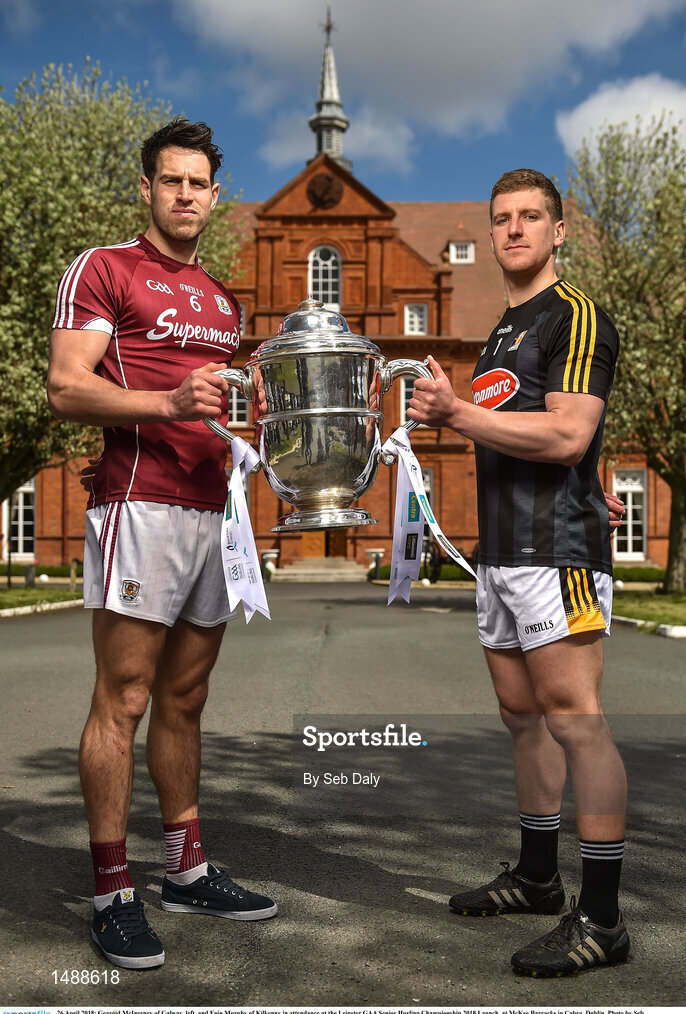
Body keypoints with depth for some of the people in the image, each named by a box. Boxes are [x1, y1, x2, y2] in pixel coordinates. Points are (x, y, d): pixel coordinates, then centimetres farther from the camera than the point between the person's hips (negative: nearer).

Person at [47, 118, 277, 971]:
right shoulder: (102, 269, 0)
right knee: (123, 701, -5)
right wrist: (169, 403, -23)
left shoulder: (222, 300, 23)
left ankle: (187, 870, 22)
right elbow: (67, 389, -10)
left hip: (214, 509, 8)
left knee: (185, 699, 13)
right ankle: (112, 895, 3)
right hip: (141, 505, -7)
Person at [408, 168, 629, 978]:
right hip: (500, 549, 9)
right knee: (523, 716, 14)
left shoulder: (576, 317, -7)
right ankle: (537, 877, 27)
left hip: (555, 551, -9)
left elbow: (566, 435, -19)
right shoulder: (503, 329, 22)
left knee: (573, 719, -10)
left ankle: (601, 918, -4)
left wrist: (456, 413, -16)